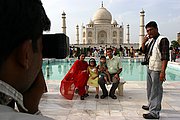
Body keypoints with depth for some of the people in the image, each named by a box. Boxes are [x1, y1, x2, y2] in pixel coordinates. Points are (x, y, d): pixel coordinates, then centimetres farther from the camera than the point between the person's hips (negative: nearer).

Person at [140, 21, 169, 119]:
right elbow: (144, 51, 18)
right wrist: (143, 42, 1)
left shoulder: (162, 40, -12)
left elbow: (165, 57, -18)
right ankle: (151, 105, 36)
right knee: (150, 89, 19)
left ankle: (154, 113, 2)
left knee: (156, 91, -4)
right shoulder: (150, 40, 13)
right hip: (149, 68, 9)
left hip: (157, 70, -8)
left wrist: (163, 71, -24)